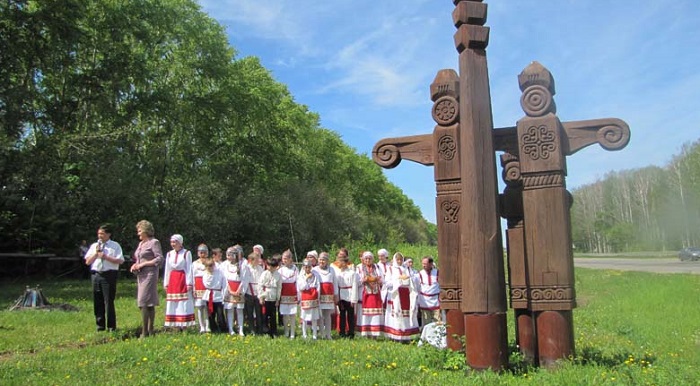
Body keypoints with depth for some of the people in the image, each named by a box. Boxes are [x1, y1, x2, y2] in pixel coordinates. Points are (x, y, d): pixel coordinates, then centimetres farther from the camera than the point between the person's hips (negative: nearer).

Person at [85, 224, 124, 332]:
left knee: (109, 301, -2)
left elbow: (120, 260, -8)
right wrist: (96, 252, -2)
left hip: (109, 275, -4)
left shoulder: (115, 245, 2)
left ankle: (111, 326, 7)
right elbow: (87, 262, 10)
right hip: (96, 275, 4)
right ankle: (100, 326, 20)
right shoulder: (94, 246, 14)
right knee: (97, 302, 8)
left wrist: (106, 257, -13)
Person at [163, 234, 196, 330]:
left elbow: (189, 269, -4)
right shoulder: (169, 254, 12)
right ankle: (176, 327, 8)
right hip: (172, 280, 5)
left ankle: (184, 326, -2)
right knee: (173, 305, 3)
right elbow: (167, 270, 13)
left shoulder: (186, 253, -2)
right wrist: (166, 284, 8)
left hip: (183, 279, -5)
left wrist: (189, 283, -10)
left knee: (184, 304, -4)